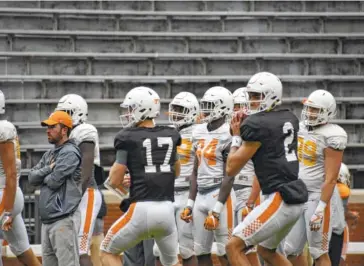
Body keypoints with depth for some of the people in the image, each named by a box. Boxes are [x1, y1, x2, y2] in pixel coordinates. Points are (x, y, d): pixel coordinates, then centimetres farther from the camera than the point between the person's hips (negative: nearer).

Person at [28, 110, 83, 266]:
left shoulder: (70, 153, -8)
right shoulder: (49, 154, 20)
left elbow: (54, 181, -15)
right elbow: (32, 178, 12)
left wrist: (43, 177, 5)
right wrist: (48, 169, -4)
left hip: (64, 220, -9)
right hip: (47, 220, 10)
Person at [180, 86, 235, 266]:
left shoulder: (227, 135, -11)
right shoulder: (200, 132, 12)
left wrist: (216, 210, -17)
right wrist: (190, 204, 16)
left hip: (219, 195, -8)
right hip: (201, 195, 8)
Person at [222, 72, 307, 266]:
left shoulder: (257, 125, -11)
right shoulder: (289, 119, 13)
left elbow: (231, 169, -6)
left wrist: (236, 137, 7)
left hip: (280, 199, -9)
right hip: (296, 198, 10)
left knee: (234, 246, -10)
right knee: (266, 250, 26)